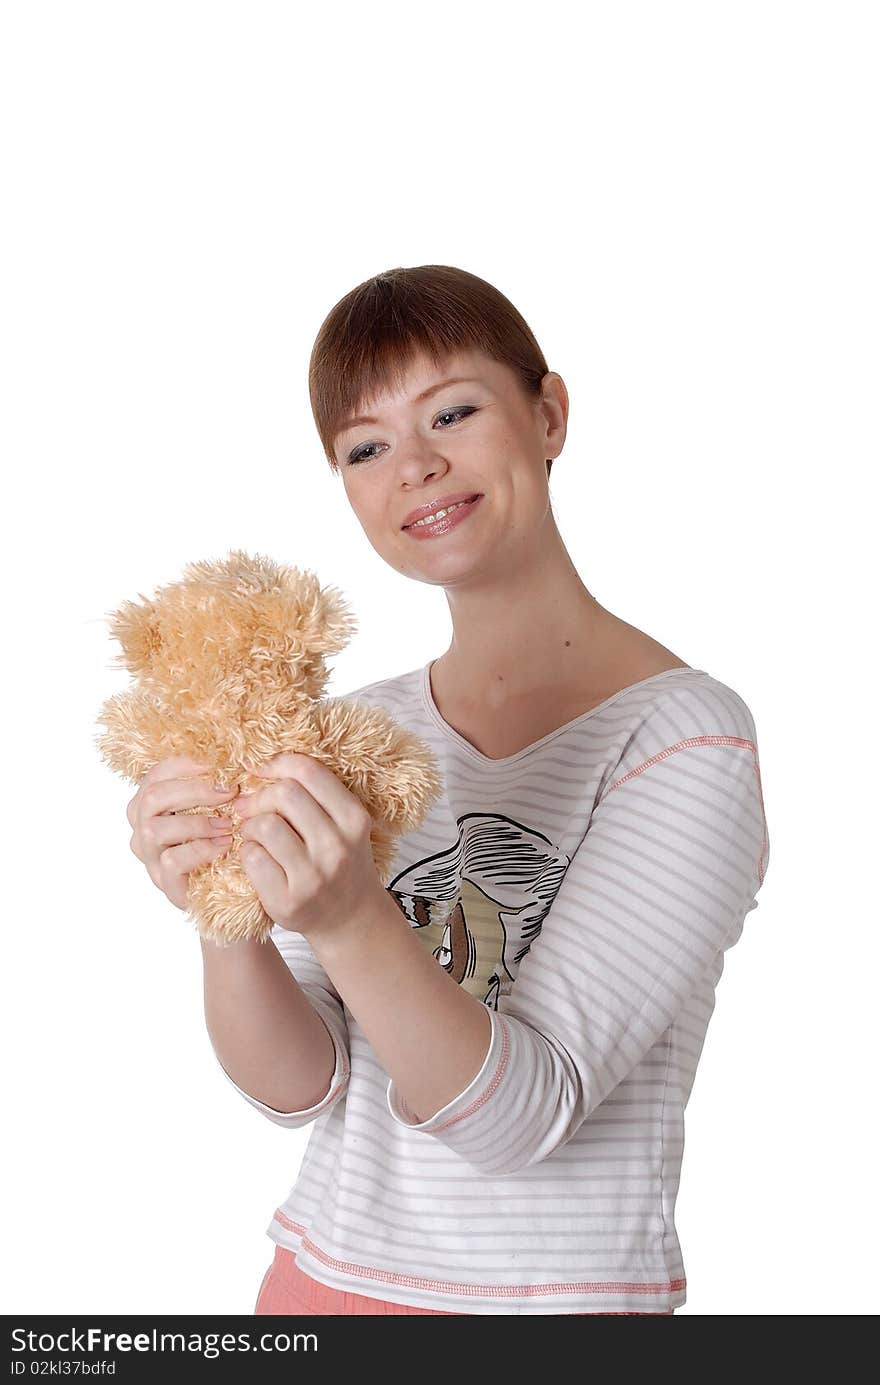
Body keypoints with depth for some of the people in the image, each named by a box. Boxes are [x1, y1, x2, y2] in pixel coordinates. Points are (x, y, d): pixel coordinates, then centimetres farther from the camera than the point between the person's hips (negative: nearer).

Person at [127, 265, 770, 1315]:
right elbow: (304, 1087, -7)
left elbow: (525, 1114, -21)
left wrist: (352, 921, -36)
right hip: (326, 1271, 4)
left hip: (558, 1288, -4)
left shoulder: (685, 735, -17)